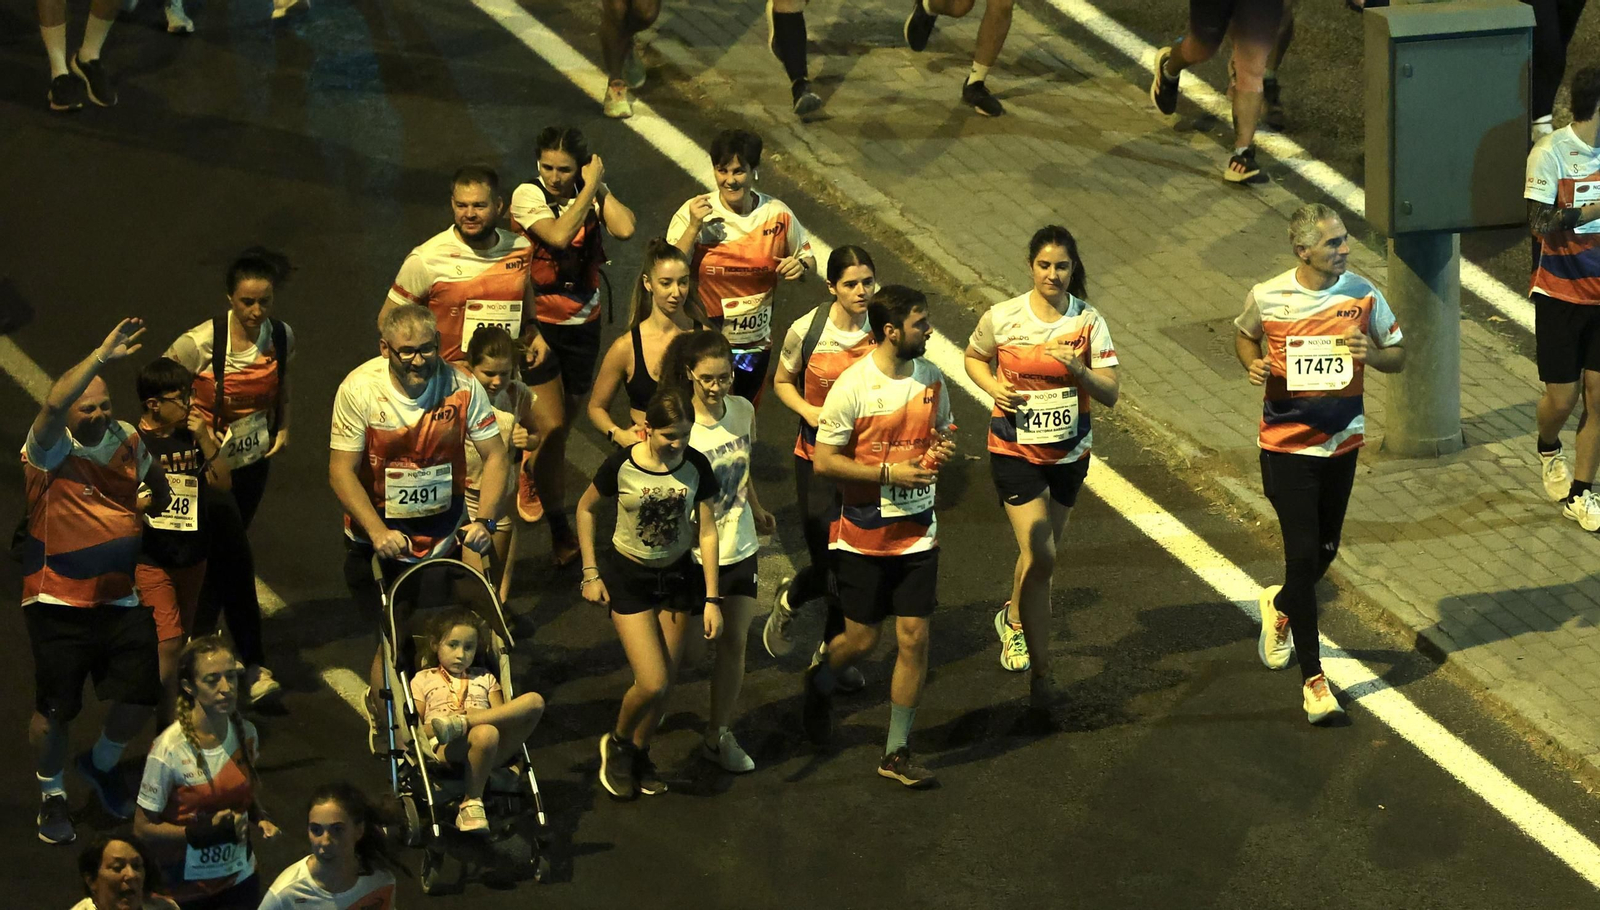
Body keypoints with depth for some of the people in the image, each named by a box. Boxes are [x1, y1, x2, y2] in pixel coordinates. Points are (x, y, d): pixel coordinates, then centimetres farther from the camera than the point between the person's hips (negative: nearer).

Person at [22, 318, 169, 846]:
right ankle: (52, 795, 24)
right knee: (54, 709, 1)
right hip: (59, 602, -5)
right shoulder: (51, 450, -13)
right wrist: (103, 356, -40)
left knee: (142, 694, 3)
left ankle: (103, 764, 32)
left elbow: (152, 473, 30)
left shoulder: (126, 439, 4)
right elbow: (53, 405, -37)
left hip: (121, 599, 5)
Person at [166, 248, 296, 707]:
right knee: (236, 559, -11)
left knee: (219, 560, 17)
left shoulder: (282, 336, -7)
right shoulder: (201, 342, -23)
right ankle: (254, 667, -3)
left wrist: (283, 428, 5)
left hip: (254, 462, 5)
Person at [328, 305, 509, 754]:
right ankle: (381, 716, 18)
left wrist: (485, 519, -20)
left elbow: (495, 456, -5)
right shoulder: (358, 390, -18)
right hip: (379, 536, -3)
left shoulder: (462, 388, -12)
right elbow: (341, 471, -18)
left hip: (442, 532, 3)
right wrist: (379, 531, -30)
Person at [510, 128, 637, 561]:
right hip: (539, 326, -4)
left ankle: (531, 469, 50)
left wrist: (600, 186, -16)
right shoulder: (528, 195, -13)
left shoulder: (592, 194, -2)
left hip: (583, 325, 4)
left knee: (562, 425, 17)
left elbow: (624, 229, -21)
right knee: (553, 428, -11)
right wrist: (590, 188, -23)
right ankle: (560, 532, 0)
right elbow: (558, 235, -31)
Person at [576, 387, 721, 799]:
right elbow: (585, 509, -1)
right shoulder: (622, 464, -17)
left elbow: (707, 532, -6)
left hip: (676, 576, 3)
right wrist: (590, 573, -2)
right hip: (628, 577, -3)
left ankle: (639, 754, 32)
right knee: (653, 683, -12)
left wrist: (712, 599, -7)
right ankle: (617, 743, 18)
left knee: (664, 681, 7)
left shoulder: (695, 467, -11)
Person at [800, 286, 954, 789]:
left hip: (918, 534, 4)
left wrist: (943, 445, -5)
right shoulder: (852, 387, -16)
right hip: (864, 535, -4)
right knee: (861, 639, 5)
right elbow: (824, 461, -13)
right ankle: (819, 684, 41)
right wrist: (889, 472, -20)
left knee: (914, 638, 0)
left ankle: (897, 753, 10)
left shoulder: (931, 377, 2)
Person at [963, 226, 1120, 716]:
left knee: (1042, 553, 17)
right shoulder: (1002, 317, -10)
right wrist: (993, 385, -12)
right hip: (1015, 450, -3)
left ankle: (1014, 619, 50)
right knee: (1040, 557, -12)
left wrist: (1076, 367, -28)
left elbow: (1109, 394, -9)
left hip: (1070, 451, 3)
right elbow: (974, 358, 9)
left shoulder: (1089, 322, -8)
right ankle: (1041, 673, -4)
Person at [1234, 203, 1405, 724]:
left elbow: (1398, 358, 3)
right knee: (1303, 554, -8)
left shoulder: (1362, 295, -7)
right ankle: (1313, 679, 1)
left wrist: (1370, 353, -20)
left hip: (1342, 444, 3)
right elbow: (1244, 337, 10)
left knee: (1325, 550, 17)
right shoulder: (1267, 297, -11)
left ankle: (1280, 607, 51)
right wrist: (1253, 364, -12)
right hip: (1286, 443, -3)